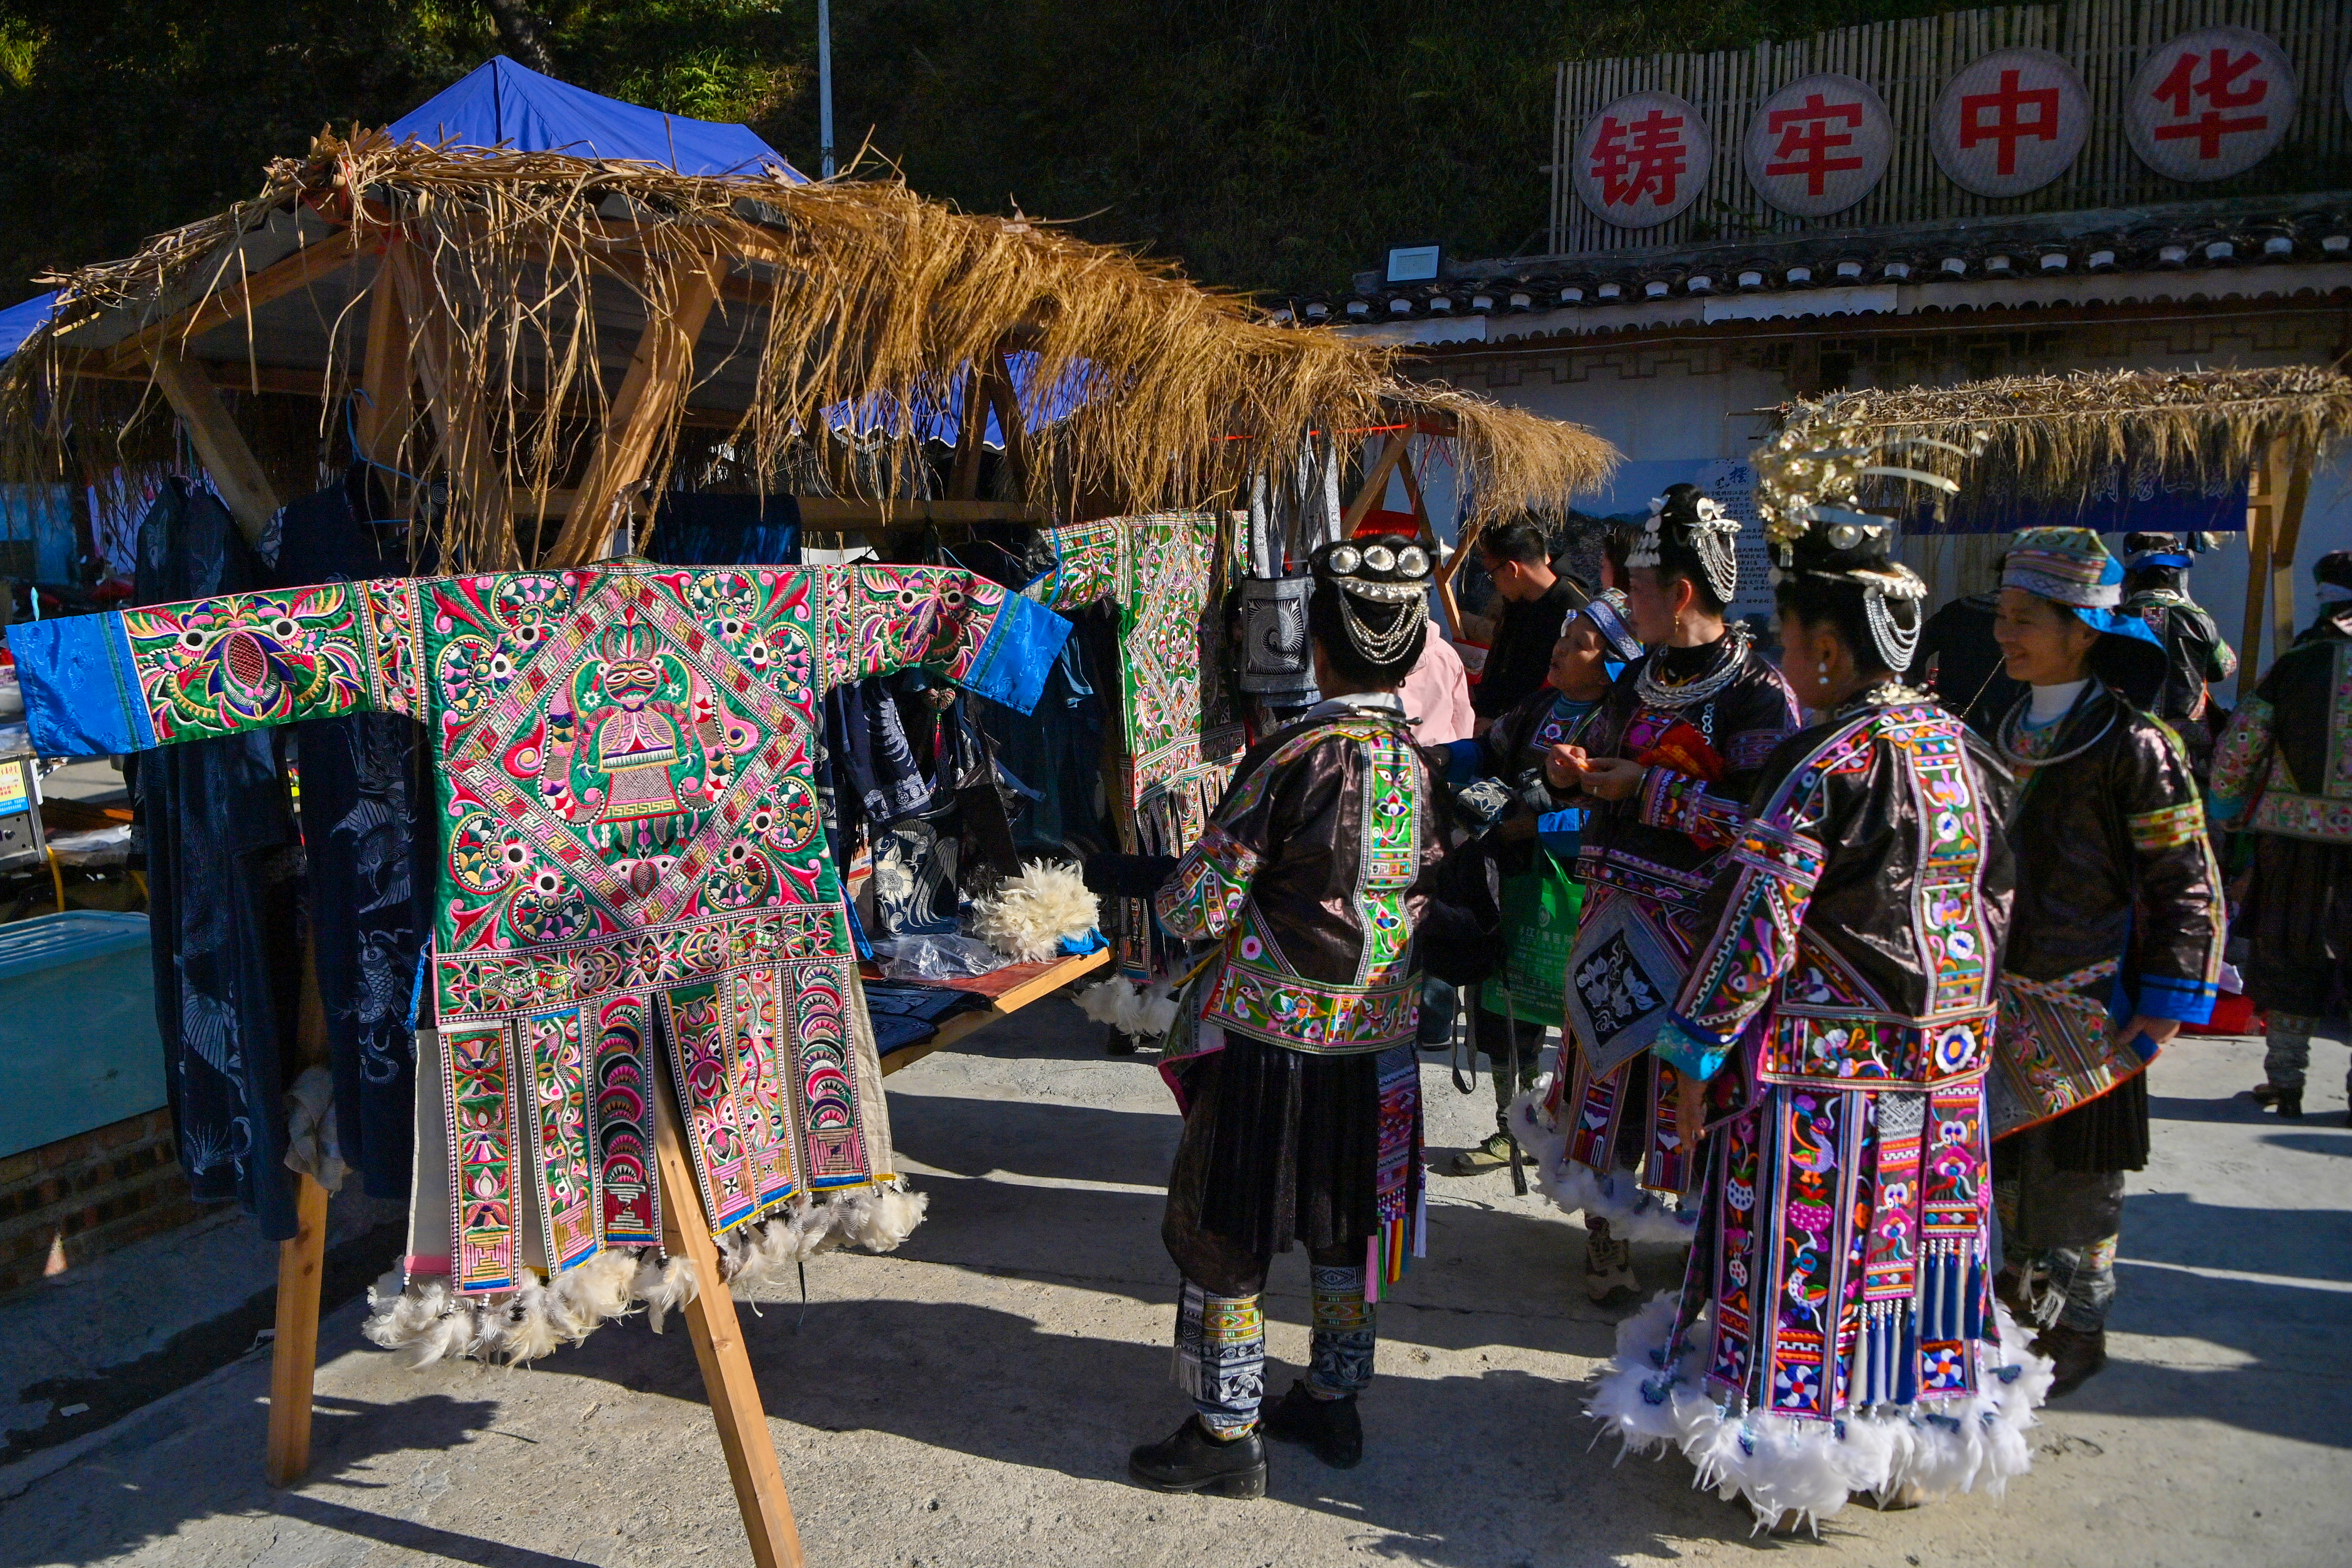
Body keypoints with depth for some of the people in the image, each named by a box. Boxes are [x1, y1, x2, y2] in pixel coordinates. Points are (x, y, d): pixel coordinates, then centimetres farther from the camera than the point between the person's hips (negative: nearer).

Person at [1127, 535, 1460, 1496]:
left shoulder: (1296, 757, -18)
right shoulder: (1424, 764, 0)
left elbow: (1197, 909, -16)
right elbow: (1433, 902, 8)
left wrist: (1175, 902, 5)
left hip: (1270, 1037, -6)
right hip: (1375, 1044, 6)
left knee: (1223, 1232, 8)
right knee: (1345, 1225, 20)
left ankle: (1227, 1436, 18)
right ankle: (1333, 1403, 34)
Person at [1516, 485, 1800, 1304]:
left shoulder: (1759, 695, -13)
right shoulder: (1640, 679, 12)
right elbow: (1595, 759, 24)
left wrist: (1647, 789, -20)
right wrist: (1571, 771, 0)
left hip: (1702, 924, -7)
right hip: (1617, 912, 7)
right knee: (1608, 1061, 12)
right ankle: (1607, 1235, 28)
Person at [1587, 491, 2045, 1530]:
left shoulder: (1827, 763, -19)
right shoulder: (1963, 750, 5)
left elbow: (1756, 927, -20)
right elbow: (1995, 904, 14)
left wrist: (1696, 1055, -11)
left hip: (1822, 1069, -7)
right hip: (1946, 1064, 8)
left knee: (1805, 1265, 6)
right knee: (1916, 1248, 19)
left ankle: (1785, 1468, 21)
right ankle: (1915, 1444, 36)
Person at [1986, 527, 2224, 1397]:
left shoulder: (2136, 747, -13)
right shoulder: (2008, 735, 8)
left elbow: (2187, 886, -11)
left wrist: (2161, 1011, -14)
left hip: (2086, 1012, -6)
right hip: (2002, 998, 6)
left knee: (2077, 1169, 4)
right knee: (2005, 1156, 14)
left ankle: (2077, 1328, 20)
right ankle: (2020, 1289, 32)